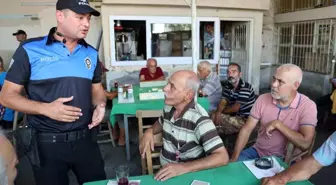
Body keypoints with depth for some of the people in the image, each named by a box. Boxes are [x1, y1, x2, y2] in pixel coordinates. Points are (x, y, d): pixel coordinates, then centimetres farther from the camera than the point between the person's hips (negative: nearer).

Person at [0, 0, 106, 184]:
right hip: (47, 143, -3)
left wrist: (100, 105, -8)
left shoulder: (91, 54, 5)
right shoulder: (30, 50, -7)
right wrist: (45, 108, -21)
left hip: (85, 139, 4)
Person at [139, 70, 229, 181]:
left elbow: (223, 157, -25)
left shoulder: (199, 119, -21)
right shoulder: (169, 107, -3)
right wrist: (149, 131, -2)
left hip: (188, 176, -5)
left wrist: (183, 168, -33)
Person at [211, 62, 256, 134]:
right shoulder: (228, 86, 5)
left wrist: (222, 111, -5)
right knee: (214, 115, -4)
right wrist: (218, 112, -23)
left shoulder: (245, 87, -21)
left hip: (246, 120, -7)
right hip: (235, 116, 8)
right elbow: (223, 102, -2)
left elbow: (236, 108, -20)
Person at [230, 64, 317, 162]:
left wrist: (277, 124, -20)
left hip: (284, 159, -3)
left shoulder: (308, 106, -14)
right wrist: (234, 158, -13)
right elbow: (246, 130, -5)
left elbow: (305, 143, -23)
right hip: (257, 151, 4)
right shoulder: (263, 99, -4)